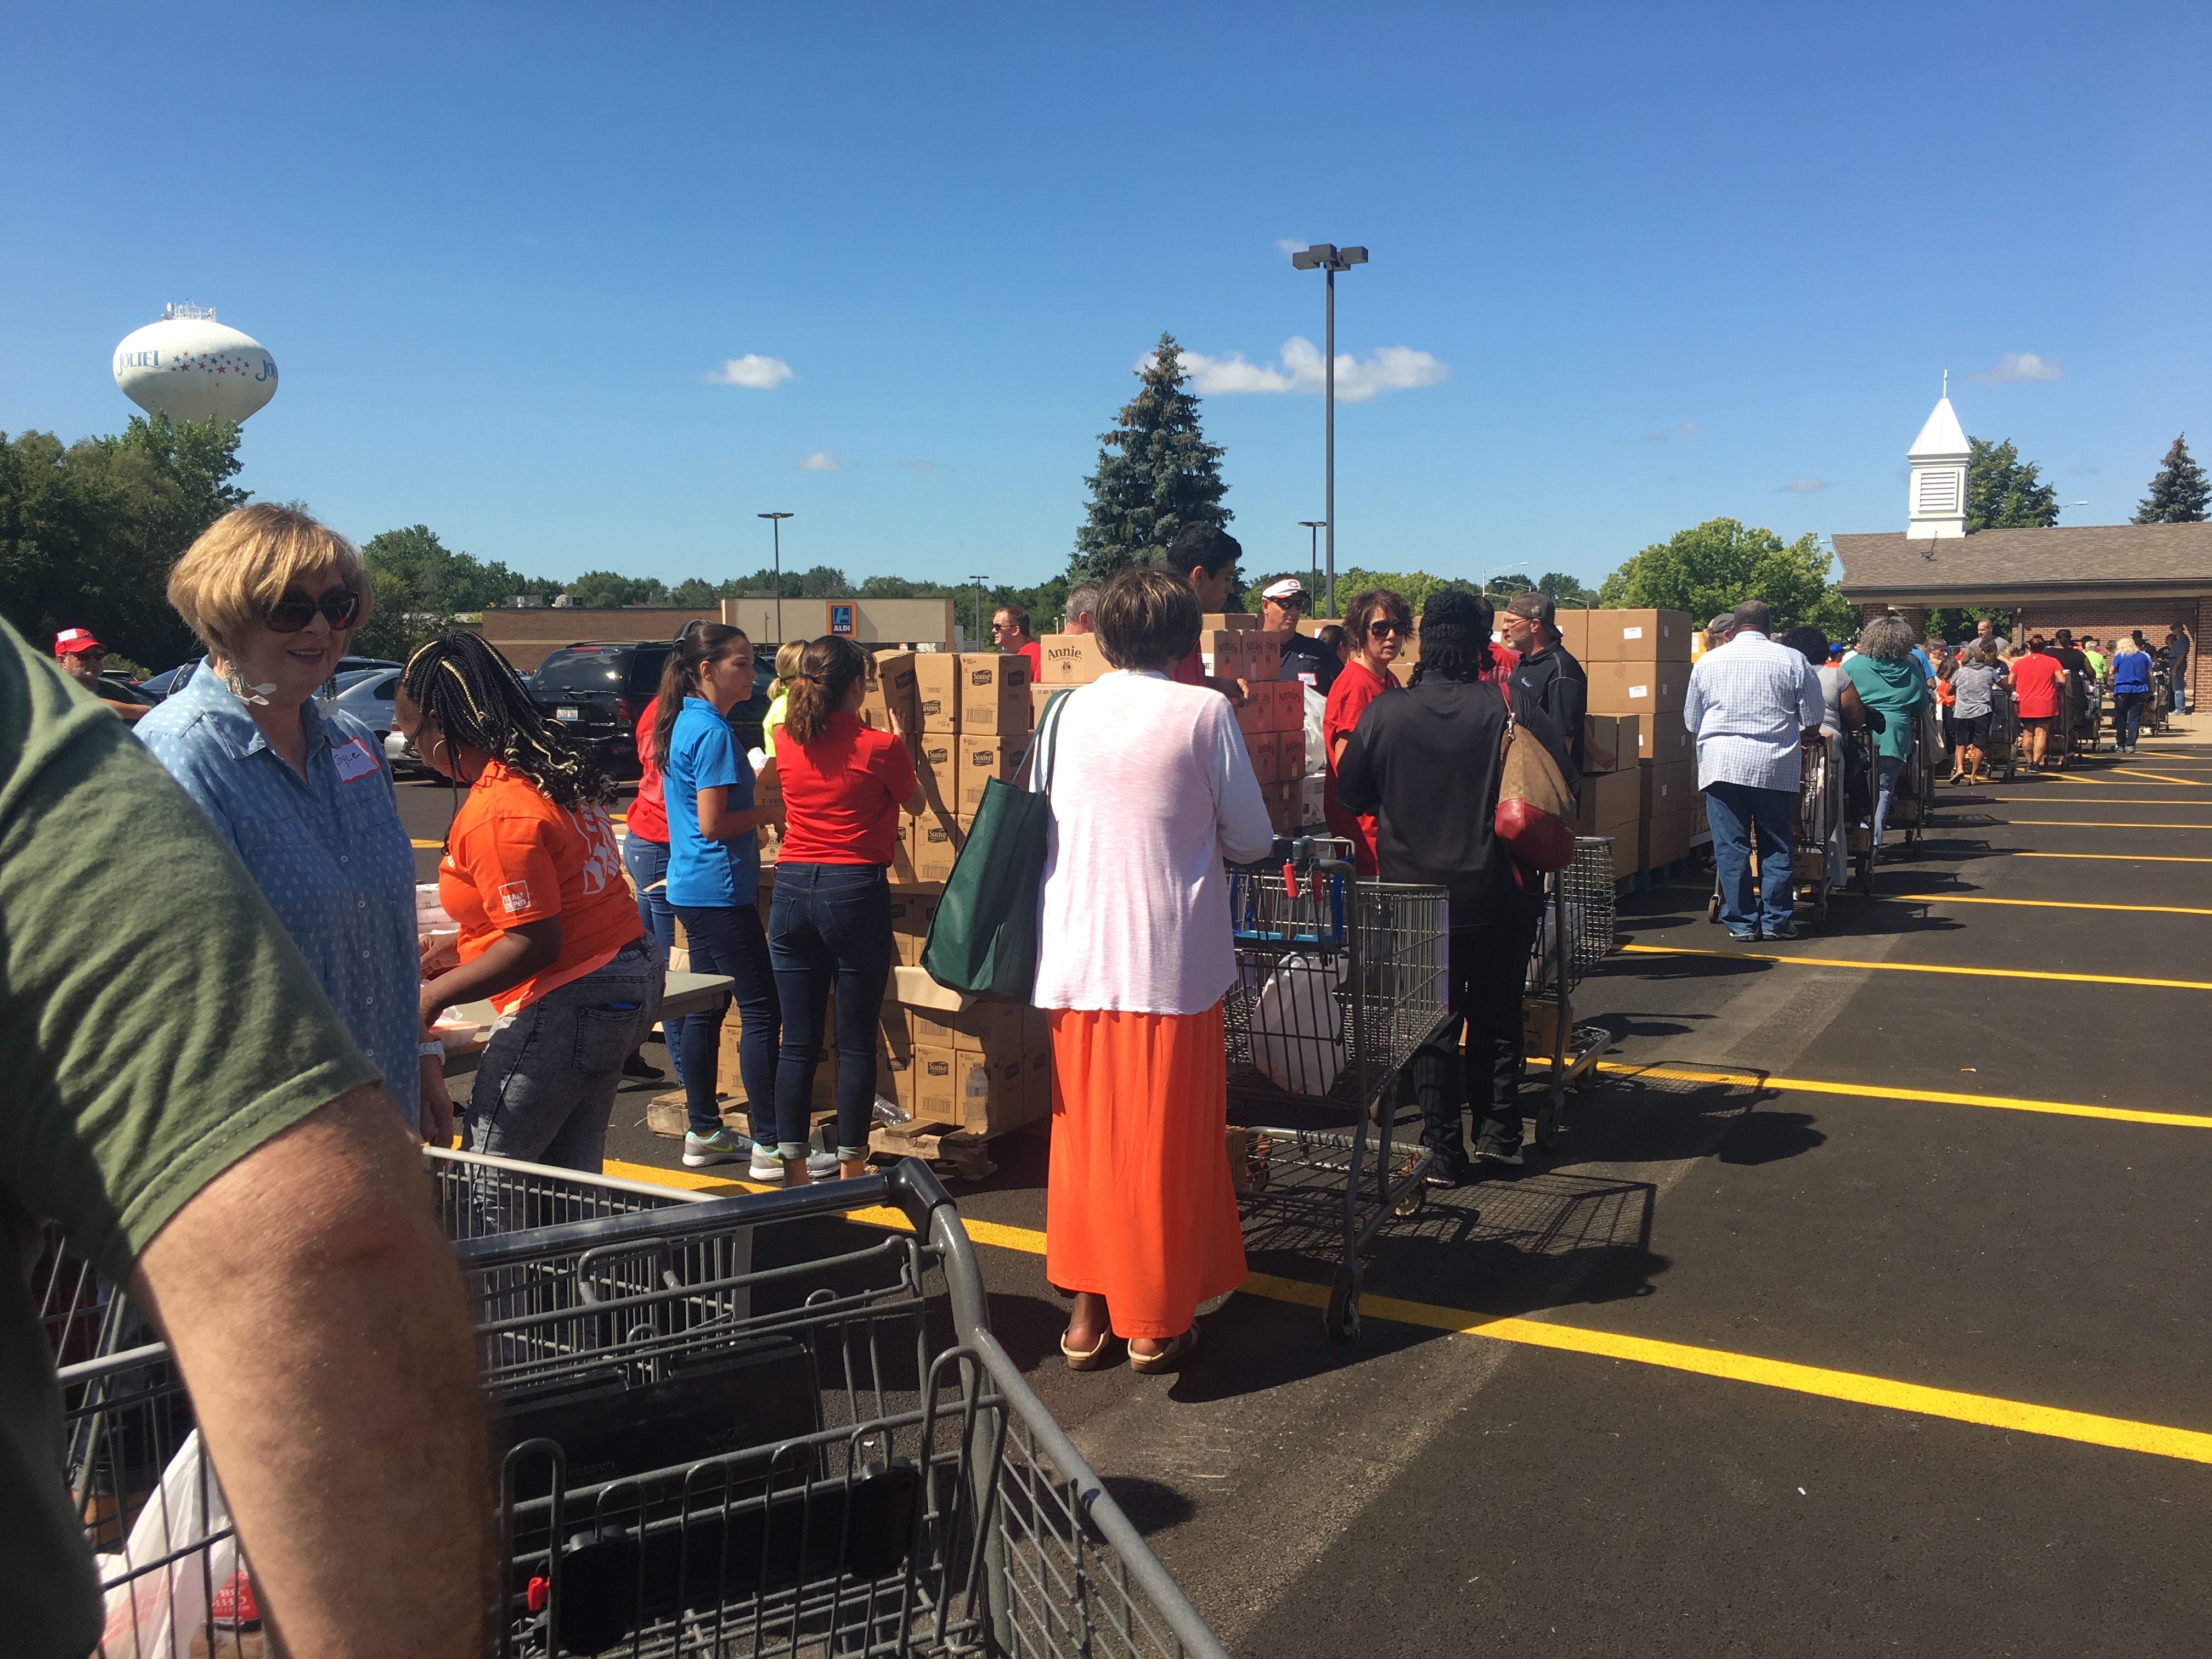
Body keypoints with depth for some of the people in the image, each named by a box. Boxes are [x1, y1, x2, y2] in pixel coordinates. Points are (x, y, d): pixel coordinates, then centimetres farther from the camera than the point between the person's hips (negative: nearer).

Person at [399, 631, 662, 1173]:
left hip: (569, 1002, -10)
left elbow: (535, 944, -22)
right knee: (573, 1176, 16)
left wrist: (435, 996, -11)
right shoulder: (554, 770, 10)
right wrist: (460, 955, 21)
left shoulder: (496, 813, -20)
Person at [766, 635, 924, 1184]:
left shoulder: (788, 742, 4)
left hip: (791, 891, 5)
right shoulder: (878, 748, -9)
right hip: (856, 892, -4)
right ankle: (851, 1169, 12)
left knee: (797, 1043, 9)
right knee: (856, 1044, 5)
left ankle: (794, 1168, 15)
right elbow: (915, 803, 9)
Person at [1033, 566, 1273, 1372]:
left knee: (1084, 1133, 14)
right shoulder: (1203, 712, -6)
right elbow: (1253, 840, -3)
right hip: (1171, 964, -3)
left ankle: (1087, 1311, 23)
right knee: (1165, 1141, 9)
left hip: (1076, 962, 3)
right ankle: (1155, 1321, 20)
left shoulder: (1068, 710, 3)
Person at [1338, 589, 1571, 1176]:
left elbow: (1353, 794, 1)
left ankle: (1443, 1150, 14)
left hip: (1416, 892, 0)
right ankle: (1500, 1130, 25)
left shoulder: (1384, 713, -9)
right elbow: (1564, 781, -5)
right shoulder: (1513, 705, -12)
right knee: (1498, 1015, 17)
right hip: (1500, 893, 0)